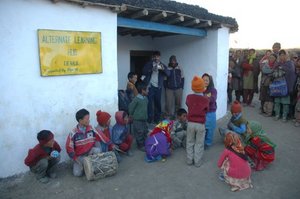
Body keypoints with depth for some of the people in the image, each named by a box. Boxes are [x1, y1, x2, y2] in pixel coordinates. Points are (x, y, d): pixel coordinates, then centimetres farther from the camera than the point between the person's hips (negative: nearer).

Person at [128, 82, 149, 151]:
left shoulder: (145, 98, 4)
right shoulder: (136, 99, -20)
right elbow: (131, 107, -11)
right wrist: (131, 115, 0)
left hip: (144, 119, 8)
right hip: (137, 120, -8)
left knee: (145, 132, 17)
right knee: (139, 133, 2)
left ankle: (144, 143, 33)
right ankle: (141, 146, 15)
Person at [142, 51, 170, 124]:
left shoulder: (162, 65, 10)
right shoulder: (149, 64, 7)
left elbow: (168, 74, -4)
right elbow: (143, 72, -6)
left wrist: (163, 69, -24)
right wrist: (151, 70, -22)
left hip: (158, 87, 2)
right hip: (150, 86, -2)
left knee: (158, 103, 7)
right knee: (149, 102, -5)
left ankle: (157, 119, 17)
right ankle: (150, 118, 1)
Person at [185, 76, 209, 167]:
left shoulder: (189, 97, -7)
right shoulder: (206, 99, -12)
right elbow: (206, 110, 2)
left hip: (190, 123, 2)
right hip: (201, 124, -2)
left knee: (190, 142, 16)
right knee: (199, 144, 11)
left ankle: (189, 160, 24)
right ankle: (197, 162, 18)